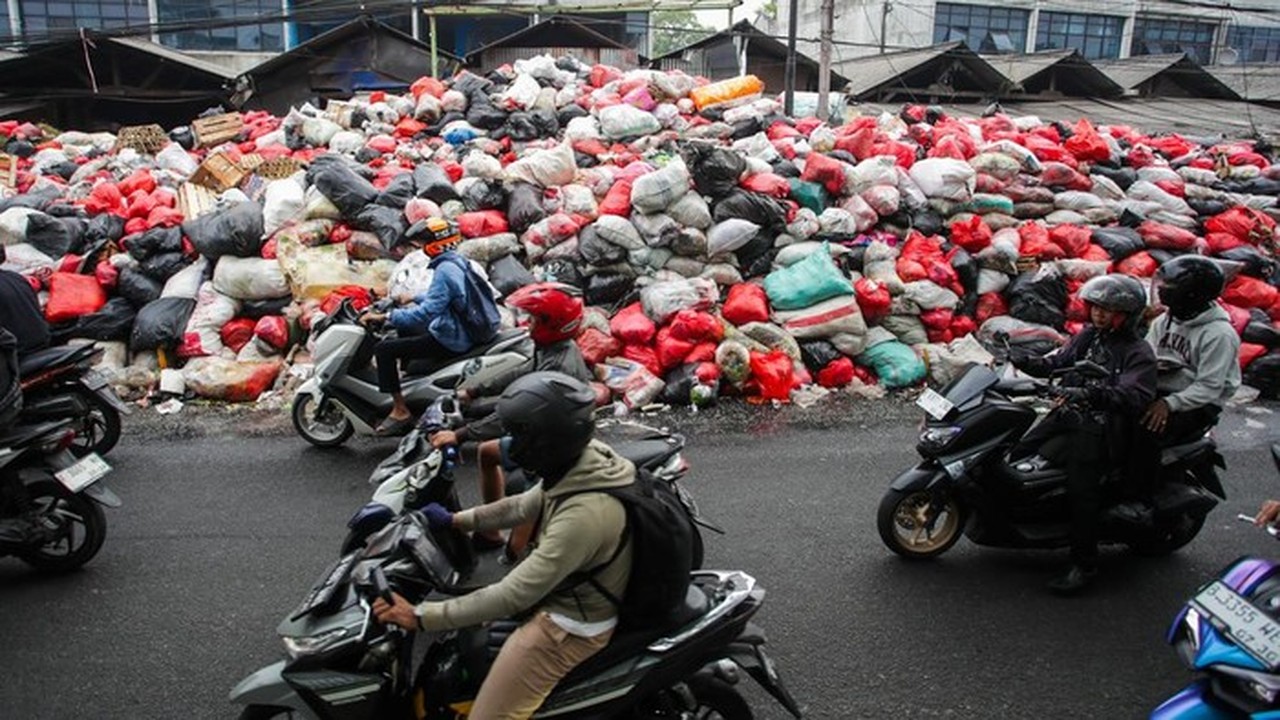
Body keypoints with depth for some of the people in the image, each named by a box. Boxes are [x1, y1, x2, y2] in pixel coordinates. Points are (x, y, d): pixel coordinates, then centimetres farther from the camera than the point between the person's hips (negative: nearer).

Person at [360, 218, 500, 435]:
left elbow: (427, 312, -30)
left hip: (450, 341, -10)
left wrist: (385, 317, -28)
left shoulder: (445, 270, -23)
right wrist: (413, 298, 29)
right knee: (405, 327, 31)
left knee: (384, 349, -11)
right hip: (464, 332, 10)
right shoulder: (458, 262, 7)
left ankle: (400, 411, -10)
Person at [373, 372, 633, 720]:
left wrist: (421, 617, -29)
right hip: (565, 589, 10)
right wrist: (455, 520, 12)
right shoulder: (586, 457, -10)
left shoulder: (584, 514, -37)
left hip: (570, 625, -9)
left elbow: (515, 595, -33)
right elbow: (527, 505, 9)